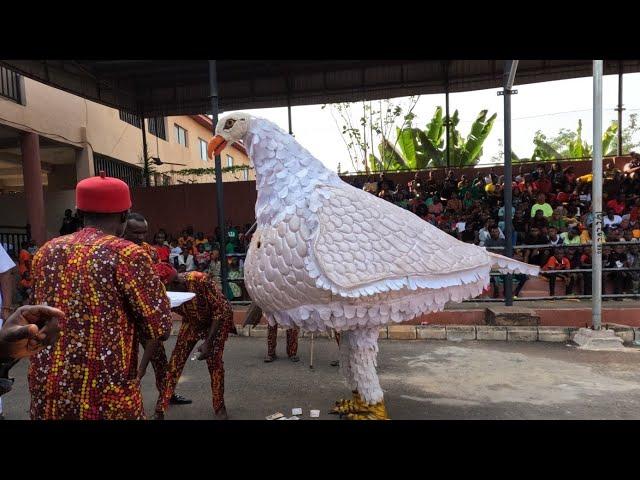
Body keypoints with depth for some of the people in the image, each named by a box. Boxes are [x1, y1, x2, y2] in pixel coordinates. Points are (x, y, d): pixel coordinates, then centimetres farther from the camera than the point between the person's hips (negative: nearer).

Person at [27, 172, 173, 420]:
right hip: (105, 392, -5)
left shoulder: (45, 252, 5)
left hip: (47, 391, 6)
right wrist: (140, 369, 2)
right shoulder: (126, 254, -14)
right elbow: (160, 324, -14)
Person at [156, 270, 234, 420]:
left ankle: (219, 407, 11)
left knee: (214, 361, -9)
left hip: (217, 320, -4)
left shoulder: (200, 280, -37)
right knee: (175, 360, -4)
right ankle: (160, 407, 10)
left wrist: (208, 341, -29)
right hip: (191, 322, 4)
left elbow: (221, 309, -27)